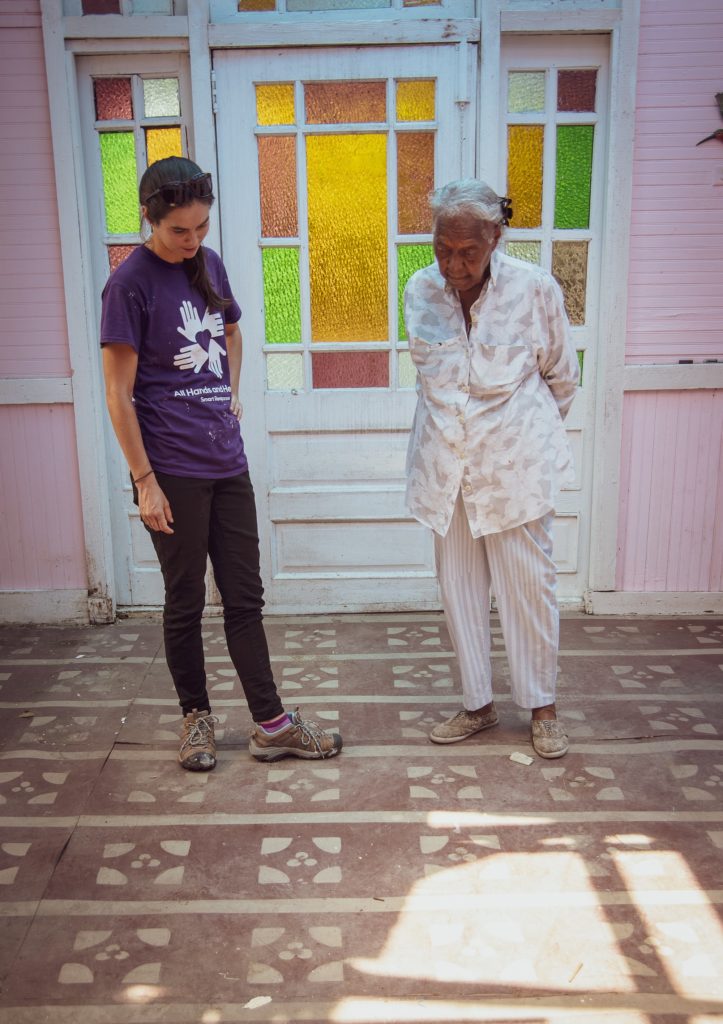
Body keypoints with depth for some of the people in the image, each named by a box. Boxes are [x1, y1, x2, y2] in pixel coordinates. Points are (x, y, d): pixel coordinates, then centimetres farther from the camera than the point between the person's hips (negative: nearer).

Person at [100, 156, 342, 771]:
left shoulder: (208, 265, 9)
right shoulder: (131, 283, -9)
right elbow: (118, 392, -10)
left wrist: (230, 396, 12)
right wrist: (144, 481, -13)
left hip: (227, 461, 6)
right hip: (173, 472, -6)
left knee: (245, 597, 10)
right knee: (186, 600, 8)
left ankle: (271, 725, 19)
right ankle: (197, 716, 27)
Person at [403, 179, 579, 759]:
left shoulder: (534, 289, -9)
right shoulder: (420, 292, -1)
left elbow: (562, 375, 6)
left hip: (515, 465, -3)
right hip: (446, 465, 3)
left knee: (528, 586, 4)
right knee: (459, 588, 9)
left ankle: (542, 706, 24)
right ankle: (479, 705, 25)